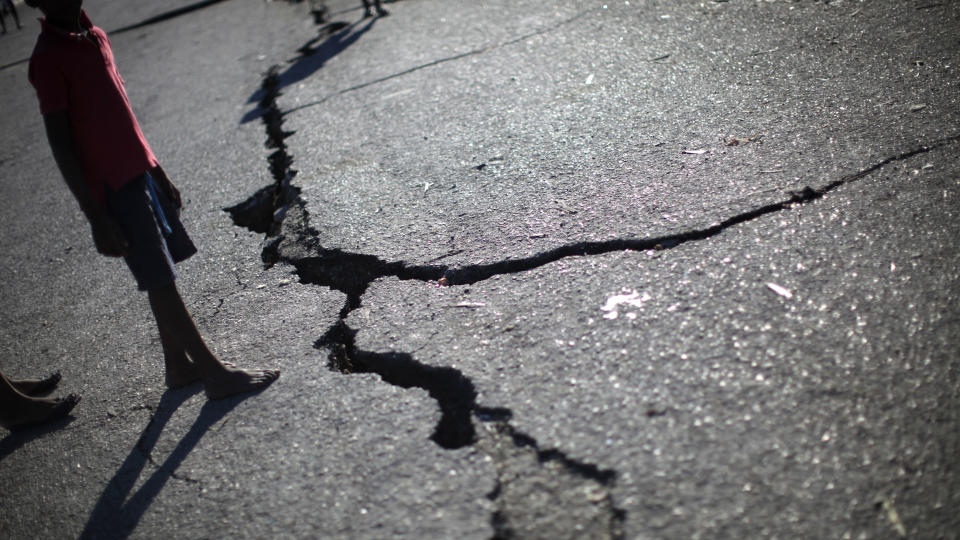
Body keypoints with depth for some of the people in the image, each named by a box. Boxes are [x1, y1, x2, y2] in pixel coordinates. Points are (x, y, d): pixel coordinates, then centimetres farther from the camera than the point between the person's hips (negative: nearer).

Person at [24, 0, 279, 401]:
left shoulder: (95, 36, 12)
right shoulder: (48, 59, -13)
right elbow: (60, 144, -15)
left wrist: (157, 172, 19)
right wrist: (96, 216, -17)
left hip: (139, 172, 8)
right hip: (111, 189, -8)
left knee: (163, 276, 12)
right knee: (160, 281, -5)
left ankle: (178, 365, 24)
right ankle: (214, 373, 1)